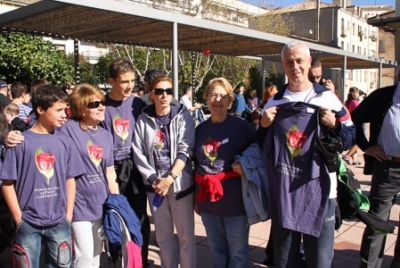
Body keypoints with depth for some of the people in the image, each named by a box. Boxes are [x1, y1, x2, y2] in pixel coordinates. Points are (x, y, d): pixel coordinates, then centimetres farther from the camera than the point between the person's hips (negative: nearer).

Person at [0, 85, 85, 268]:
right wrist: (18, 218, -6)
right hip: (28, 223, -2)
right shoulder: (21, 142, -7)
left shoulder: (65, 142, 1)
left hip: (59, 223, 3)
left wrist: (68, 215, 1)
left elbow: (70, 179, 5)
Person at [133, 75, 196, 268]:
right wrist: (154, 179, -11)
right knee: (163, 235, 14)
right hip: (154, 184, 2)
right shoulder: (143, 119, 0)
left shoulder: (183, 116, -4)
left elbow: (185, 150, -12)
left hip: (180, 183, -2)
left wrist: (170, 178, -19)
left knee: (185, 234, 6)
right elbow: (138, 153, -2)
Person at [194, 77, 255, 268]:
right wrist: (196, 197, 16)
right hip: (208, 200, 4)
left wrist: (245, 166, -19)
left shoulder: (241, 126, -6)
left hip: (235, 200, -4)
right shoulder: (200, 129, 7)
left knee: (238, 252, 10)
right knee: (217, 251, 18)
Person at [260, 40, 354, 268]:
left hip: (318, 191, -2)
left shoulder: (327, 98, -1)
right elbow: (262, 146, 13)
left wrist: (334, 126, -16)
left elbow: (350, 138, 2)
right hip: (282, 192, 3)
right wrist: (264, 126, -5)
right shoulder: (274, 102, 8)